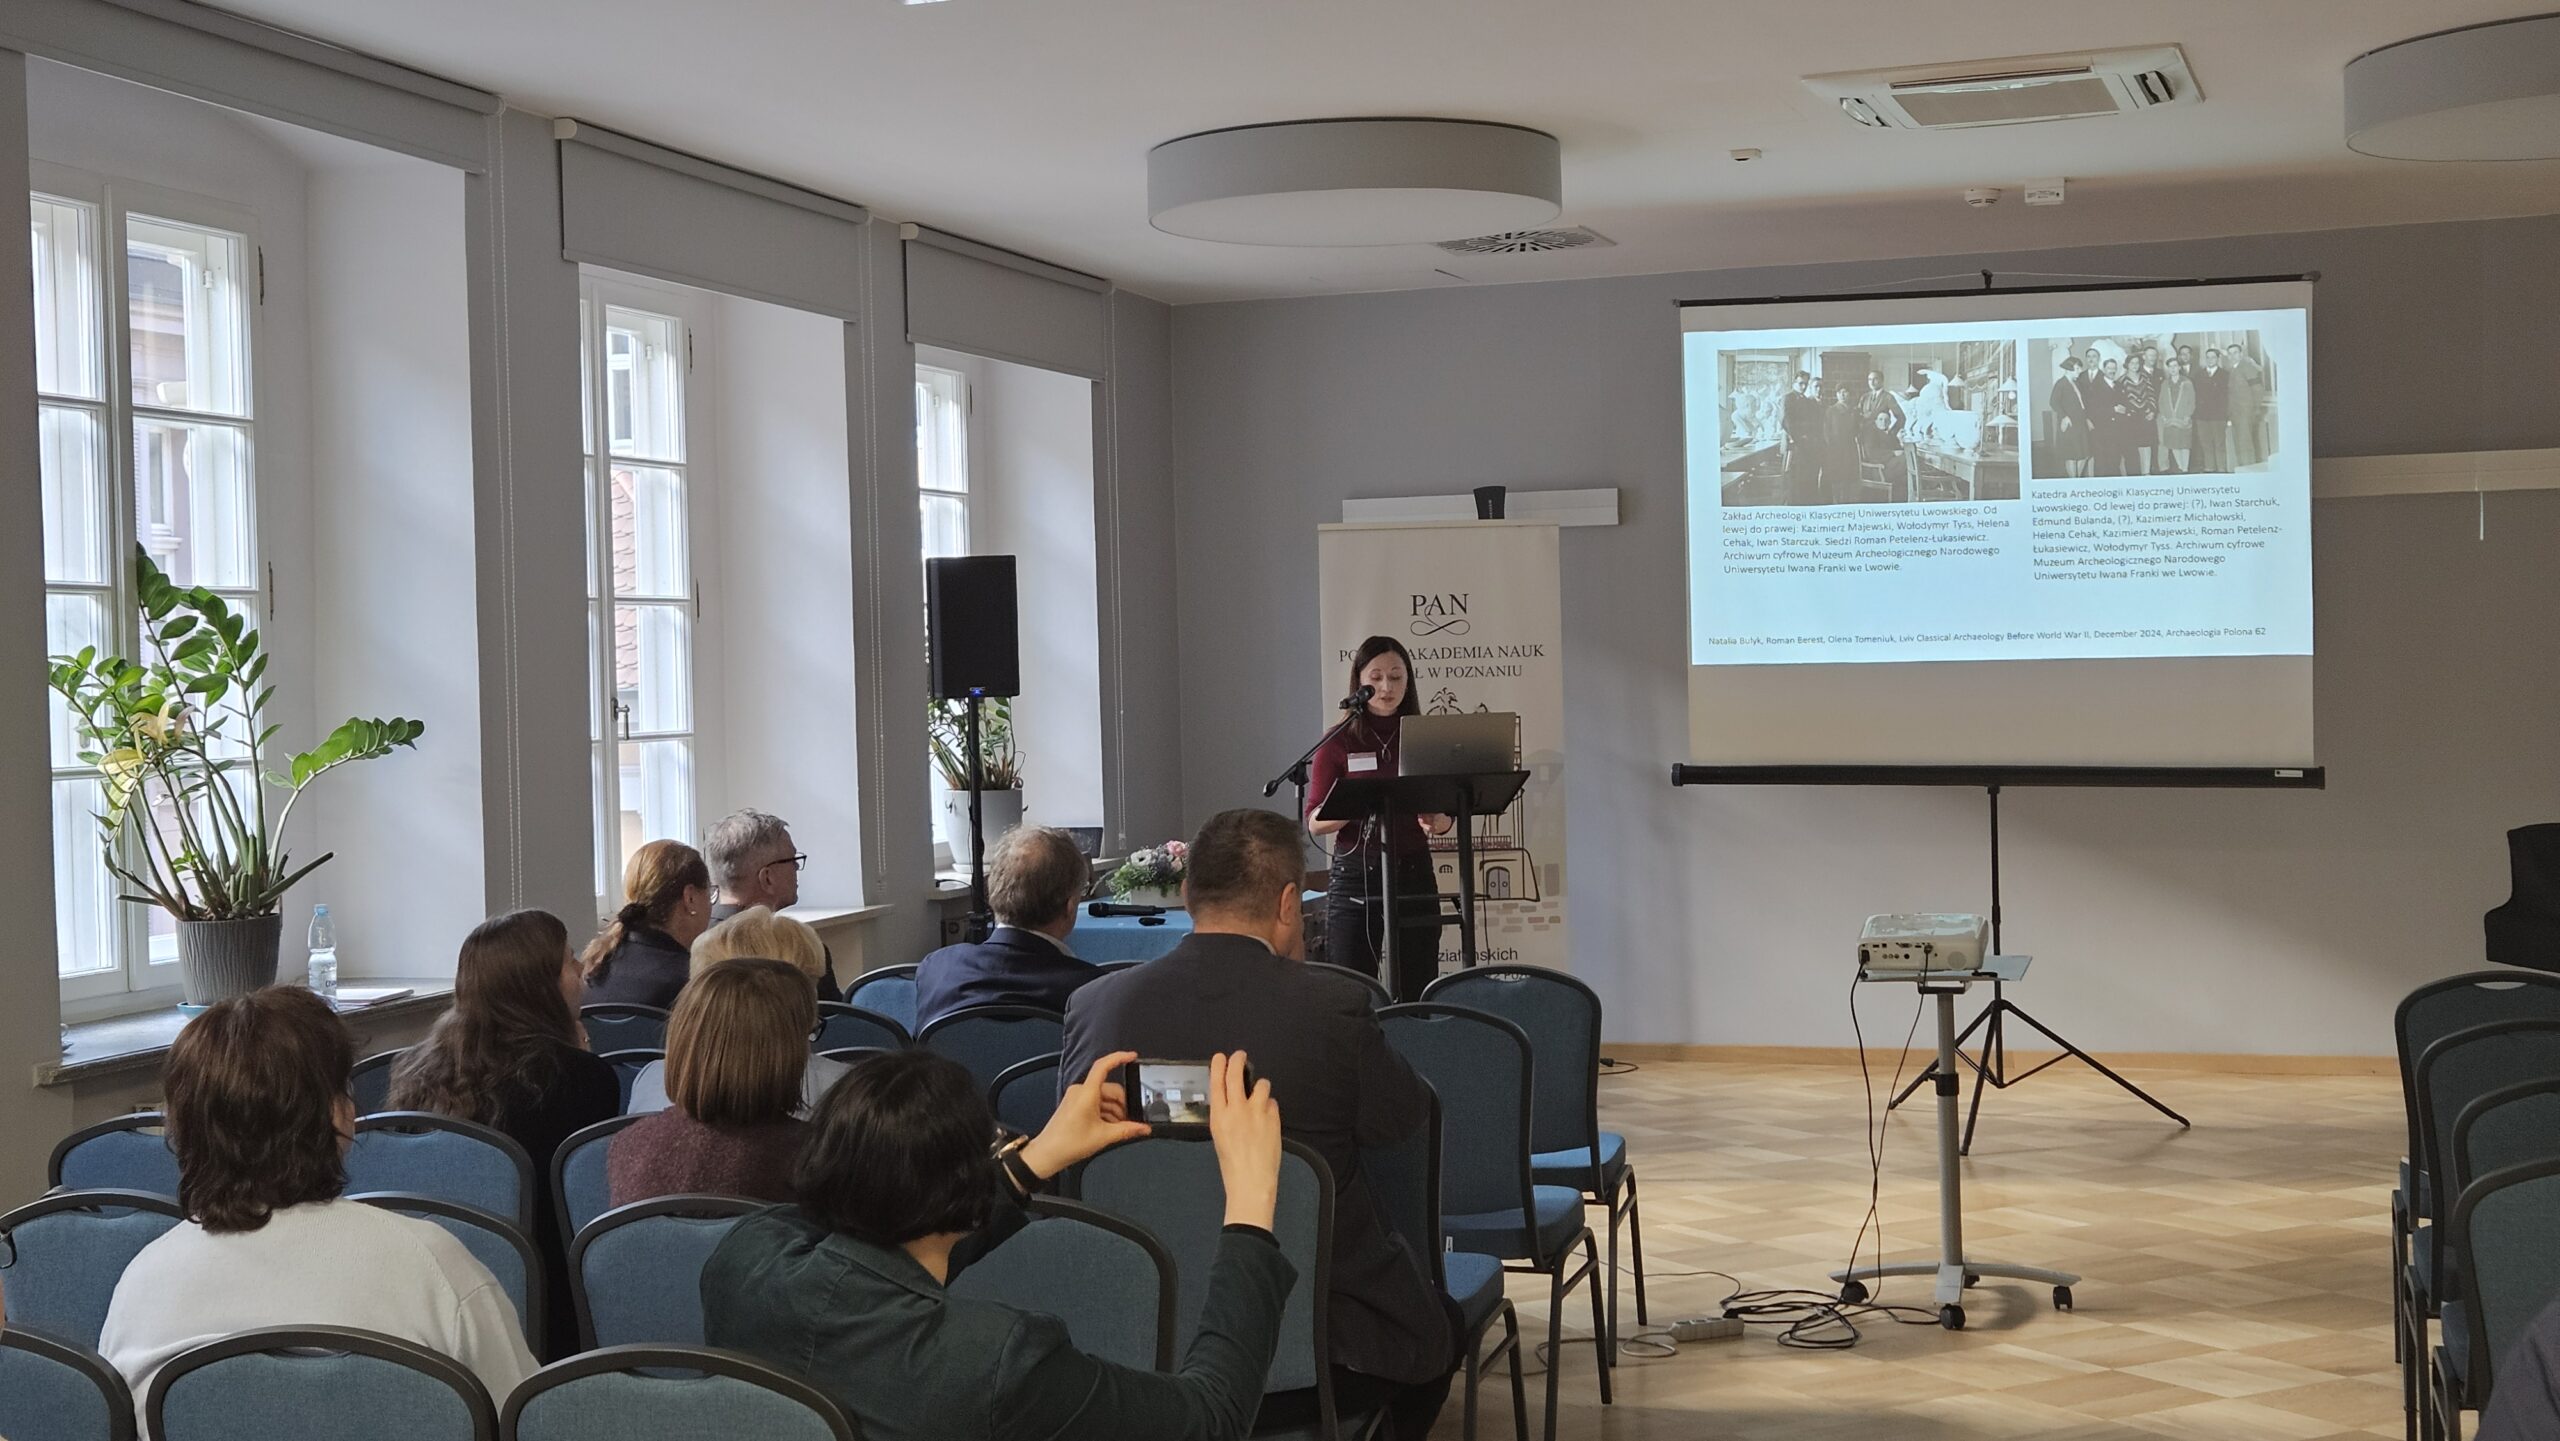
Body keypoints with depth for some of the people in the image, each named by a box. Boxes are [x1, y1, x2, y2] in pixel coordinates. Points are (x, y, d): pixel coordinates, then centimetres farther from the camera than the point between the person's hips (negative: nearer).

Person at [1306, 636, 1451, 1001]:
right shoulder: (1339, 743, 2)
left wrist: (1434, 821, -15)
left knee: (1415, 994, 0)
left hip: (1414, 875, 1)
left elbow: (1448, 819, 8)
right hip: (1353, 876, -1)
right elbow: (1315, 823, -2)